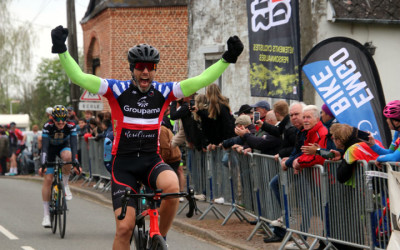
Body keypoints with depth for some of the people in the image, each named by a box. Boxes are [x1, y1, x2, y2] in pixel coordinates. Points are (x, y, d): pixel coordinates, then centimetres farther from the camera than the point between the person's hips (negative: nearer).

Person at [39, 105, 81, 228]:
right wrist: (43, 165, -46)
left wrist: (75, 162, -46)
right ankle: (46, 214, -3)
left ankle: (65, 185, -13)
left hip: (64, 146, 1)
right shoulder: (47, 126, -30)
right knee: (48, 179, -9)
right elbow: (44, 146, -36)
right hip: (51, 148, -1)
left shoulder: (71, 126, -28)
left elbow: (73, 144, -34)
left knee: (67, 156, -37)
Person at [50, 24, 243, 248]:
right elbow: (79, 77, -13)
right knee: (125, 227, -10)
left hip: (152, 161, 2)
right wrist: (62, 51, -24)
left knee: (172, 187, -32)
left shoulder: (164, 92, 1)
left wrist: (227, 59, -9)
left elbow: (201, 80, -2)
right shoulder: (117, 90, -5)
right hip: (124, 164, -1)